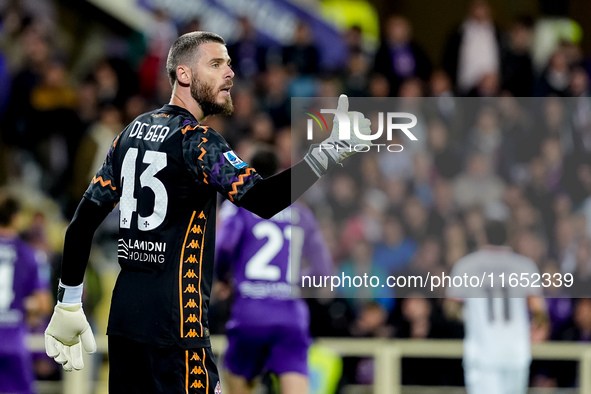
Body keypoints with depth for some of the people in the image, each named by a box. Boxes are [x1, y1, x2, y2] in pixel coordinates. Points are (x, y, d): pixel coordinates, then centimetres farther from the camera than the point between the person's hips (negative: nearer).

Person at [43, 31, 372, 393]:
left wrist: (68, 305, 20)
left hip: (123, 318, 8)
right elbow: (261, 199, -24)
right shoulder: (195, 139, -9)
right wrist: (329, 153, -25)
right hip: (172, 322, -8)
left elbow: (83, 222, 15)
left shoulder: (131, 133, 14)